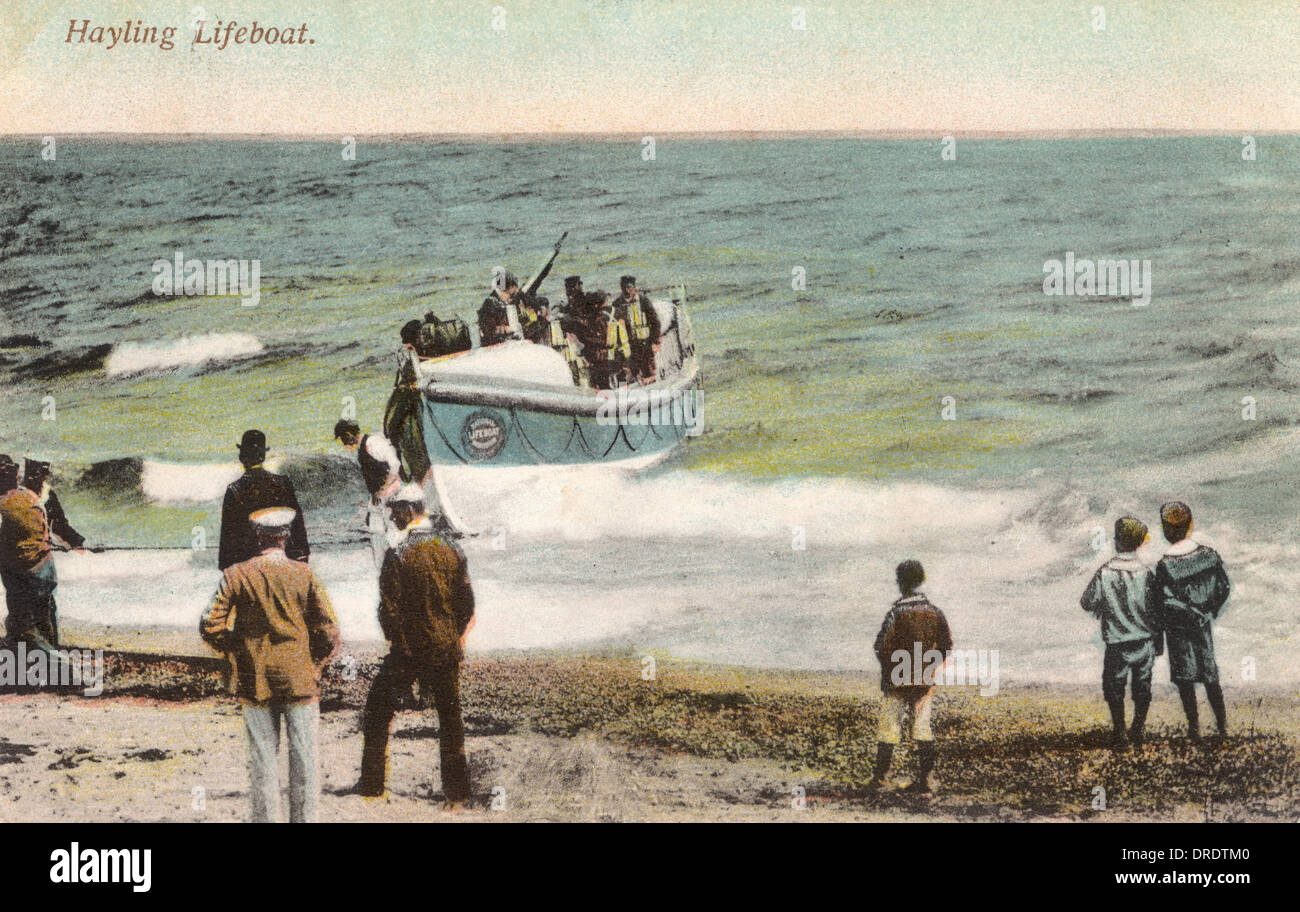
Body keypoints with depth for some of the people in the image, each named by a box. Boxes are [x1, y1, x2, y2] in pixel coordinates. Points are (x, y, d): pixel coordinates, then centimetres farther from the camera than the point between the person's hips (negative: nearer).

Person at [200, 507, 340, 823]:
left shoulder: (236, 575, -4)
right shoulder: (304, 574, -7)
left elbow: (211, 628, -6)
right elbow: (329, 633, -9)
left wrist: (238, 651, 11)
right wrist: (314, 665, 8)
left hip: (255, 682, 1)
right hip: (300, 679, -1)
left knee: (262, 761, 9)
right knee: (304, 761, 7)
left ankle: (264, 818, 13)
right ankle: (305, 818, 11)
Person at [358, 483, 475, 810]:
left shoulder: (399, 556, -14)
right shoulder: (452, 551, 0)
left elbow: (389, 609, -13)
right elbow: (467, 603, 4)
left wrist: (398, 643, 2)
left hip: (408, 650, -4)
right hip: (447, 649, 4)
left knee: (378, 714, 12)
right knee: (450, 720, 11)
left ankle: (372, 785, 15)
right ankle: (457, 793, 12)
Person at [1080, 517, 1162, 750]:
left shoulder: (1104, 573, -14)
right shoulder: (1146, 573, -11)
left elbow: (1087, 603, -6)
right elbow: (1157, 610, -4)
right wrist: (1159, 643, 7)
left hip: (1117, 645, -1)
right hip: (1144, 643, 1)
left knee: (1114, 690, 13)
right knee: (1142, 690, 15)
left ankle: (1119, 736, 14)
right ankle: (1138, 734, 20)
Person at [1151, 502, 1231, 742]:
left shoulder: (1165, 566, -25)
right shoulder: (1209, 554, -13)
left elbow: (1165, 605, -23)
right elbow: (1224, 588, -2)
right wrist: (1208, 613, 10)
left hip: (1179, 633, -4)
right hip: (1205, 629, 4)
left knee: (1185, 681, 12)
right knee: (1210, 676, 17)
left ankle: (1194, 729, 19)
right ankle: (1223, 728, 22)